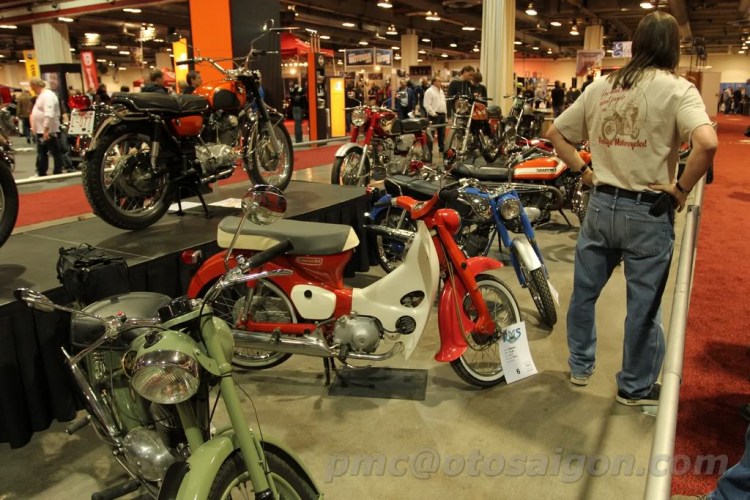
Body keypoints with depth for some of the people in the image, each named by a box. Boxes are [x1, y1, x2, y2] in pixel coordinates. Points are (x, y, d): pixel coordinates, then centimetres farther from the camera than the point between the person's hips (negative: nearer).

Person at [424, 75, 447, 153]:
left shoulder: (441, 91, 17)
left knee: (442, 133, 13)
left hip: (442, 114, 8)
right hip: (435, 115, -8)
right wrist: (433, 113, -19)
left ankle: (442, 148, 21)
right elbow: (427, 105, -17)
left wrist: (445, 111, 14)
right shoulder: (429, 91, -11)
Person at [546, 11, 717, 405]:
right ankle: (635, 387, 26)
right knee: (644, 305, 10)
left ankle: (580, 366, 35)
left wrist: (583, 171, 11)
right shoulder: (677, 89, -9)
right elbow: (707, 143, -25)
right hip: (647, 212, -4)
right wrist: (682, 188, -12)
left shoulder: (599, 88, 6)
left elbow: (556, 133, 11)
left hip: (601, 205, 4)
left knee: (584, 291, 19)